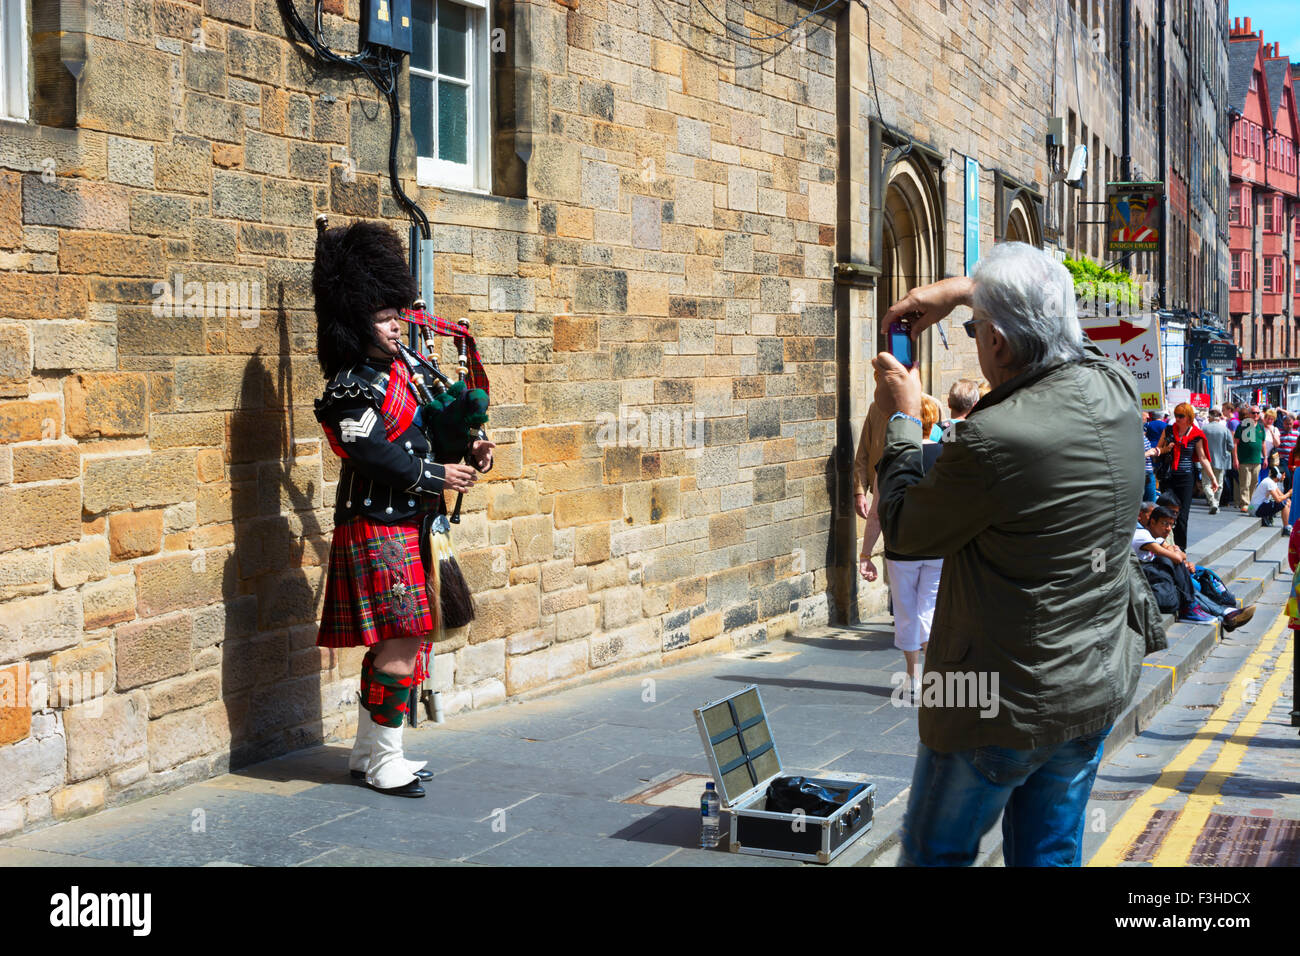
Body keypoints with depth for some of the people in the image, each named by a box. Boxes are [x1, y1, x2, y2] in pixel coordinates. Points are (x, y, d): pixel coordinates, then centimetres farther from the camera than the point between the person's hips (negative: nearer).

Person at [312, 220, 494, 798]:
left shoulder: (404, 364, 11)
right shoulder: (351, 390, -15)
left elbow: (438, 411, 20)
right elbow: (378, 455, -21)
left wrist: (469, 445, 1)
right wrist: (437, 477, -15)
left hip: (407, 523, 9)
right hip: (378, 528, -9)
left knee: (393, 640, 14)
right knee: (402, 641, -9)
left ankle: (368, 751, 25)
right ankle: (384, 762, 3)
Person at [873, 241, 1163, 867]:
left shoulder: (990, 440, -30)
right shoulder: (1115, 390, -7)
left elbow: (905, 532, -11)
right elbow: (1057, 325, 18)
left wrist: (902, 417, 0)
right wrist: (963, 290, 21)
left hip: (1007, 704, -6)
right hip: (1099, 688, 7)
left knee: (935, 853, 15)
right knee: (1052, 852, 20)